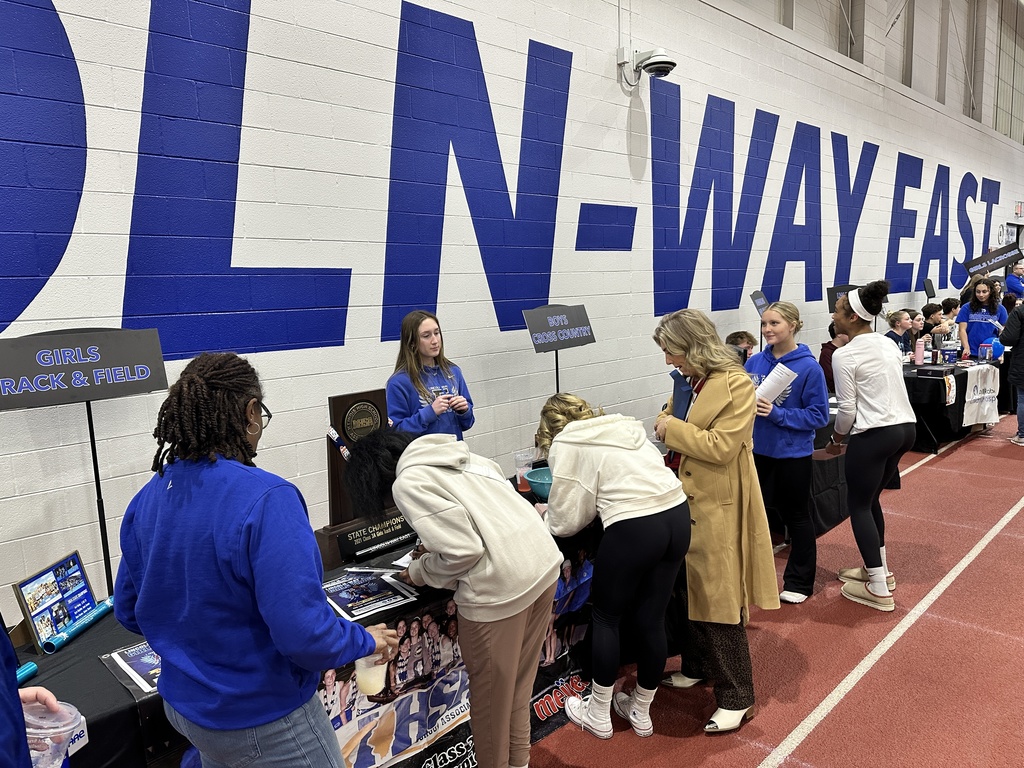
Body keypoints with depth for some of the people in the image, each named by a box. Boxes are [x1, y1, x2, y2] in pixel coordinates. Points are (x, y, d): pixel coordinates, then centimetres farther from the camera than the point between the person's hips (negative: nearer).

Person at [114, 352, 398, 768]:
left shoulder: (146, 499, -5)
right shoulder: (266, 499, -28)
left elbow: (129, 611, 6)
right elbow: (303, 634, -30)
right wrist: (365, 640, -11)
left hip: (183, 706, 7)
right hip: (263, 724, -7)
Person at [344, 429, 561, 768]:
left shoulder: (408, 483, -8)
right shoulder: (455, 454, 16)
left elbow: (463, 552, -14)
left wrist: (419, 571, 4)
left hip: (501, 585, -8)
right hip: (543, 561, 9)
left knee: (491, 693, 15)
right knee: (518, 686, 26)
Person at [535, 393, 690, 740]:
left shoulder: (566, 445, 4)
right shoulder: (624, 425, 23)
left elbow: (566, 521, 2)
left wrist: (543, 515, 24)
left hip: (635, 527, -7)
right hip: (677, 515, 7)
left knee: (606, 617, 15)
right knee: (651, 619, 19)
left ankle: (598, 714, 29)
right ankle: (641, 711, 35)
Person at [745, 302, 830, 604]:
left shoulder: (809, 367, -14)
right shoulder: (755, 362, -1)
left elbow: (819, 415, -13)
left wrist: (778, 414, -24)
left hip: (792, 454, -4)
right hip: (757, 450, 5)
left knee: (796, 517, 11)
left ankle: (799, 582, 27)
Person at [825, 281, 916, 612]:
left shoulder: (844, 356, -12)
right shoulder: (889, 345, 11)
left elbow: (847, 408, -12)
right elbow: (887, 391, 14)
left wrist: (835, 440, 4)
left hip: (875, 435, -8)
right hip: (906, 428, 8)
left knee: (858, 506, 4)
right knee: (870, 499, 22)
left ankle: (879, 590, 5)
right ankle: (879, 570, 31)